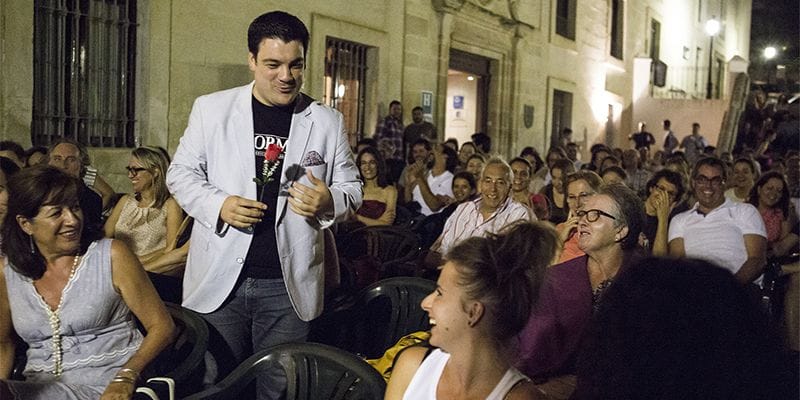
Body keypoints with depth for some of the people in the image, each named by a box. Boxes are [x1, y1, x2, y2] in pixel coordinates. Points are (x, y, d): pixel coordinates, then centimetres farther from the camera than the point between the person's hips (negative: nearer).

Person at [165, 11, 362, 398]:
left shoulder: (327, 122, 3)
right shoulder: (211, 108, 1)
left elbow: (351, 188, 8)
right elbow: (181, 172, 6)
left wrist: (328, 202, -16)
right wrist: (218, 204, -13)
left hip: (289, 285, 1)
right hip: (220, 278, 0)